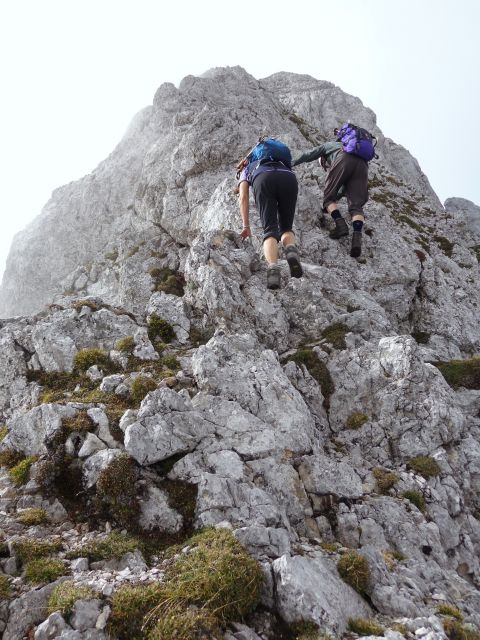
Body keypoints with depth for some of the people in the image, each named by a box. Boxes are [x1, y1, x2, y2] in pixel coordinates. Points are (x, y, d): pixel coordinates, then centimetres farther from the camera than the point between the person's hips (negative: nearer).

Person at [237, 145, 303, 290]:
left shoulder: (246, 170, 38)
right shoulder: (280, 164, 49)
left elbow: (243, 198, 25)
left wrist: (246, 226, 21)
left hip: (264, 181, -2)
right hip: (289, 178, 2)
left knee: (270, 230, -4)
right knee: (286, 227, 14)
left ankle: (273, 269, -32)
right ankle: (291, 250, -21)